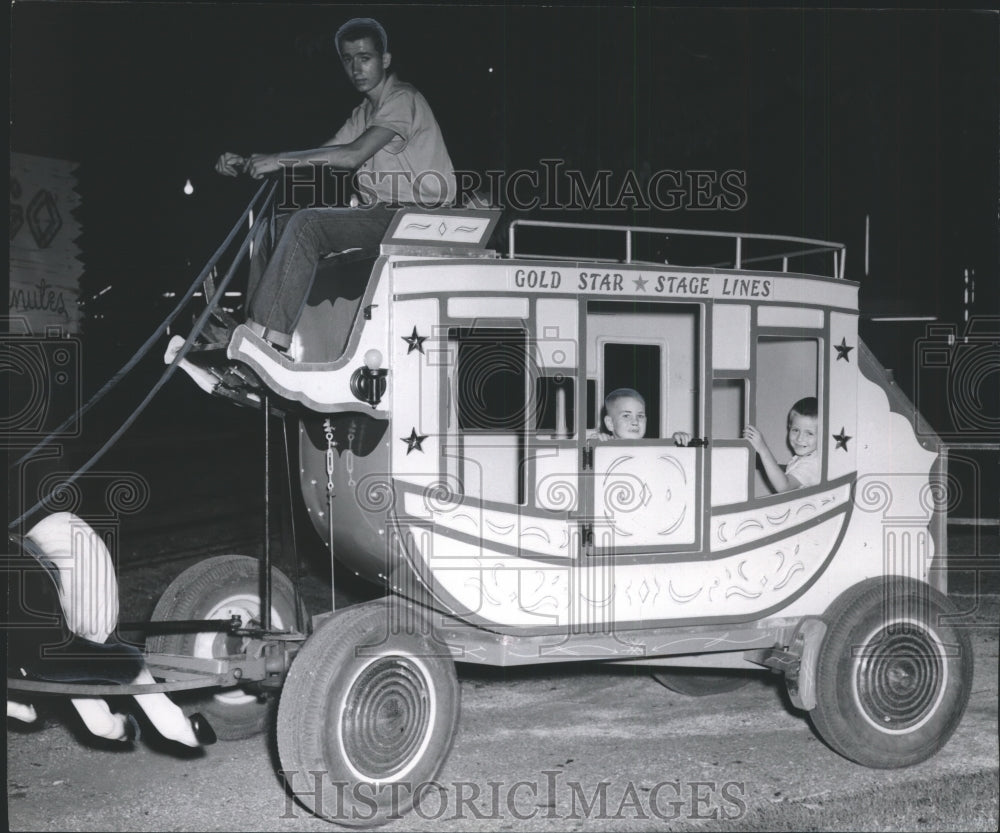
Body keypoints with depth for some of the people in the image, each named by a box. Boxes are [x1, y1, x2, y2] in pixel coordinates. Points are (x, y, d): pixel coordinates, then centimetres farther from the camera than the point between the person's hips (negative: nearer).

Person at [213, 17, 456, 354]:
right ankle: (248, 330, -5)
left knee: (307, 223, -26)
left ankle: (266, 338, -28)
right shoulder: (364, 113, 22)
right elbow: (320, 157, 16)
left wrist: (279, 159, -21)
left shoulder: (402, 100, -8)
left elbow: (353, 155, -22)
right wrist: (248, 164, 5)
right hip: (384, 214, 10)